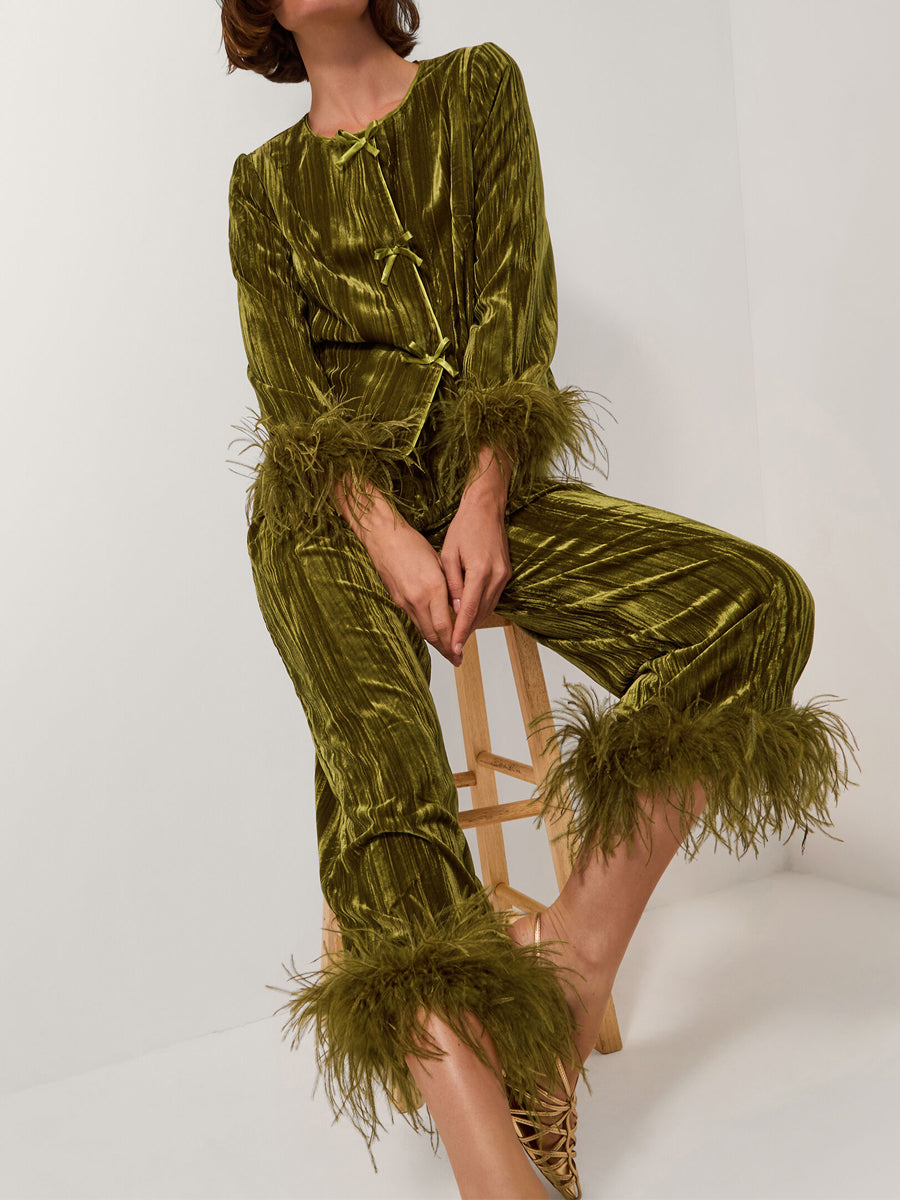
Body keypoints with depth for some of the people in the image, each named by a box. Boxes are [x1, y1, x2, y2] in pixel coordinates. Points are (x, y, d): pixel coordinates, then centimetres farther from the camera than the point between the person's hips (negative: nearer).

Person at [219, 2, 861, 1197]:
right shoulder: (266, 180, 17)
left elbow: (517, 302, 3)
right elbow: (283, 382, 3)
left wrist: (482, 504, -12)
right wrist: (388, 533, -16)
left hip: (480, 481, 2)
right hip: (332, 501, -1)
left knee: (757, 602, -24)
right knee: (382, 776, -30)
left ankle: (574, 959, -26)